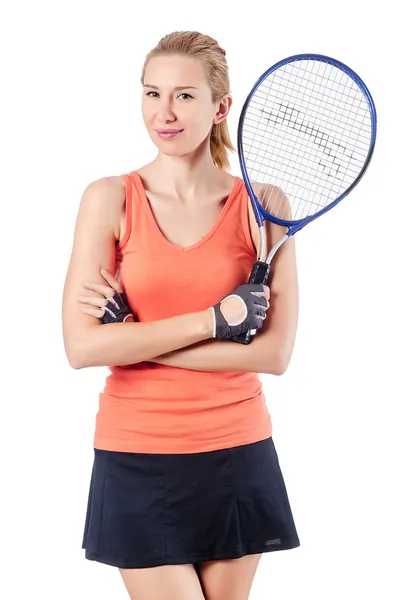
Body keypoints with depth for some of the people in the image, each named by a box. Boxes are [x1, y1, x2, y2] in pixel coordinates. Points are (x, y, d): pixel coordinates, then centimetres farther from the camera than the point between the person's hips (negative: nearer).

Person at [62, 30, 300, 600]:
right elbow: (82, 346, -12)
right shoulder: (110, 198, -3)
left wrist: (136, 336, -14)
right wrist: (211, 320, -16)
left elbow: (275, 352, -9)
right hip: (136, 456, -1)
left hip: (237, 452, 1)